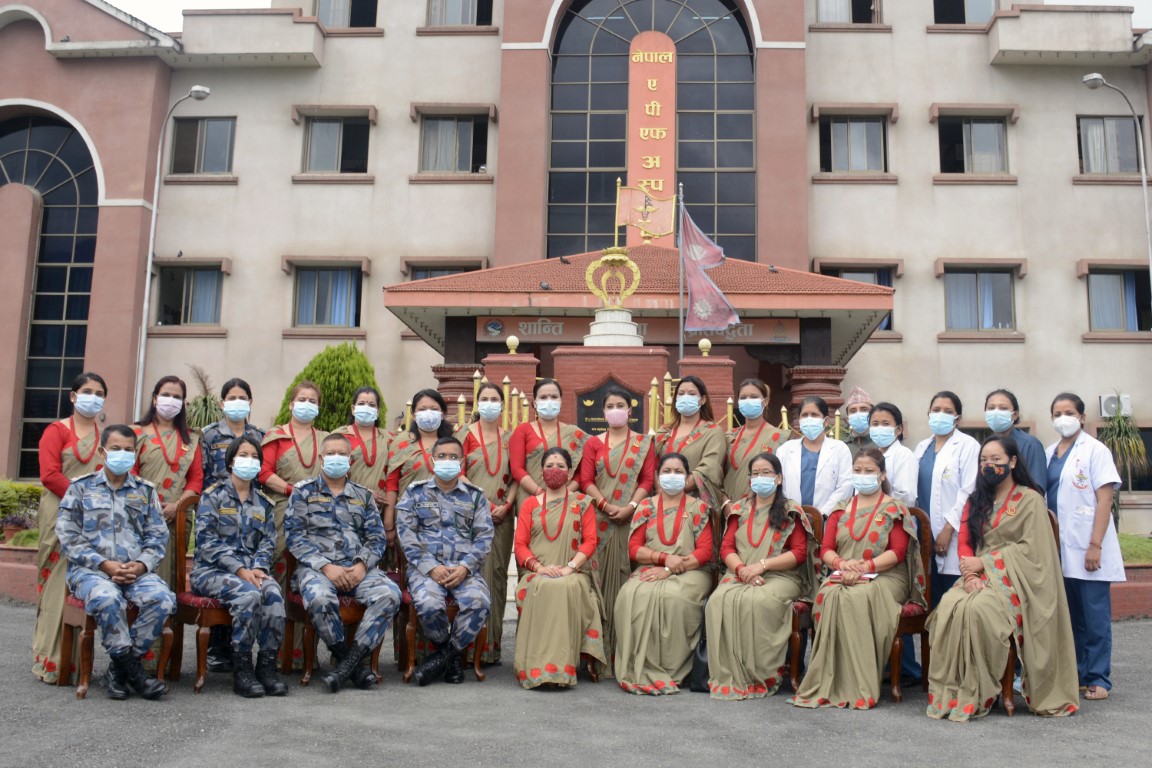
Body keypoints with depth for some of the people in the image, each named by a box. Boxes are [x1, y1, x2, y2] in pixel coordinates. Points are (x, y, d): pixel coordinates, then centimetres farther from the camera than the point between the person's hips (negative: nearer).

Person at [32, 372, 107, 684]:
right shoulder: (57, 431, 3)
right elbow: (50, 475, -9)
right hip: (62, 515, -4)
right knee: (60, 583, -5)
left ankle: (75, 658, 10)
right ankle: (50, 660, 0)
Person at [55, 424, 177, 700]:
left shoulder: (146, 491, 16)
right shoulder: (80, 488, 10)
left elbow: (158, 536, 10)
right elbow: (68, 537, 1)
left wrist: (141, 565, -10)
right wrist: (104, 564, -11)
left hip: (137, 571, 2)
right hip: (90, 569, -2)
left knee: (163, 599, -29)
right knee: (107, 598, -37)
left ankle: (120, 669, -13)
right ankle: (133, 670, -20)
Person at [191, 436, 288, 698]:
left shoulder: (263, 502, 17)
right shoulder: (213, 495, 3)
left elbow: (268, 542, 10)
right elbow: (206, 541, -8)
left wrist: (258, 568, -12)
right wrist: (240, 570, -17)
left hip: (251, 570, 4)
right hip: (213, 569, -3)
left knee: (274, 594, -29)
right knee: (249, 594, -33)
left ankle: (267, 665, -20)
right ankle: (241, 669, -21)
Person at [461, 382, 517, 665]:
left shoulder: (509, 437, 13)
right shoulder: (466, 434, 5)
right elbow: (458, 475, -1)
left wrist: (506, 505, -5)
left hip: (501, 515, 3)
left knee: (497, 572, 2)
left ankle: (493, 644, 8)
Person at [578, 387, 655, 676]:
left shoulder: (644, 443, 11)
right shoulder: (593, 443, 14)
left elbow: (647, 480, 2)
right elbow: (586, 480, 4)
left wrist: (630, 507, -12)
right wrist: (605, 505, -11)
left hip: (631, 519, -1)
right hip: (600, 519, 1)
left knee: (627, 578, -4)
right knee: (601, 578, -3)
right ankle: (603, 655, 2)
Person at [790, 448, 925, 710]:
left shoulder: (894, 509, 10)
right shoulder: (841, 509, 22)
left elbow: (898, 552, -3)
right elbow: (825, 549, 12)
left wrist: (865, 567, -17)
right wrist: (842, 563, -12)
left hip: (884, 577, -3)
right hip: (844, 577, 3)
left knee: (858, 597, -36)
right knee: (831, 595, -32)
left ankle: (857, 686, -32)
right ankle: (829, 685, -29)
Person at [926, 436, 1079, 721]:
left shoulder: (1030, 500, 3)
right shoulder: (976, 501, 20)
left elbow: (1030, 548, -7)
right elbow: (964, 542, 12)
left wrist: (984, 562, -11)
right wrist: (970, 573, -9)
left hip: (1013, 578, -4)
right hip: (978, 576, 5)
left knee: (978, 608, -35)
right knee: (948, 606, -28)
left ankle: (977, 695, -24)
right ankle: (949, 692, -27)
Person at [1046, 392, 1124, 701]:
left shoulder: (1095, 450, -4)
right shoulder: (1049, 453, 11)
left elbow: (1104, 500, -9)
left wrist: (1096, 545, -15)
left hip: (1088, 548, -5)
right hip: (1059, 548, 5)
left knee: (1095, 615, 0)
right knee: (1070, 614, 10)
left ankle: (1098, 678, 7)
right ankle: (1073, 673, 18)